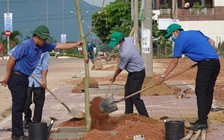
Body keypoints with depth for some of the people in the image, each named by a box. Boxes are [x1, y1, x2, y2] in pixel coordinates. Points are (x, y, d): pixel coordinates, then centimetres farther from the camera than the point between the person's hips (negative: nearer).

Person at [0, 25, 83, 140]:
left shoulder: (42, 47, 8)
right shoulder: (25, 45, -18)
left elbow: (58, 46, 14)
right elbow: (12, 59, -17)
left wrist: (75, 44, 12)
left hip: (24, 78, 9)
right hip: (16, 77, -9)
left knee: (21, 106, 11)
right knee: (18, 106, -7)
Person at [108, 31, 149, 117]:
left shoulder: (124, 54, -30)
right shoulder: (128, 39, -6)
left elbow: (120, 68, -14)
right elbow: (132, 38, 22)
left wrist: (114, 77, 5)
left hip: (137, 74, -10)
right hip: (132, 73, 10)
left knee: (135, 97, -13)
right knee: (128, 95, 12)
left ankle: (145, 117, -13)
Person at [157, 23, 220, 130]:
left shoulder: (180, 40, -2)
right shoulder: (195, 32, 21)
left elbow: (174, 62, 0)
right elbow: (212, 42, 25)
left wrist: (163, 76, 6)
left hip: (205, 63, -9)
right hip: (216, 62, 9)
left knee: (200, 92, -9)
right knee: (208, 92, 10)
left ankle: (202, 122, -15)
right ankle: (203, 119, 14)